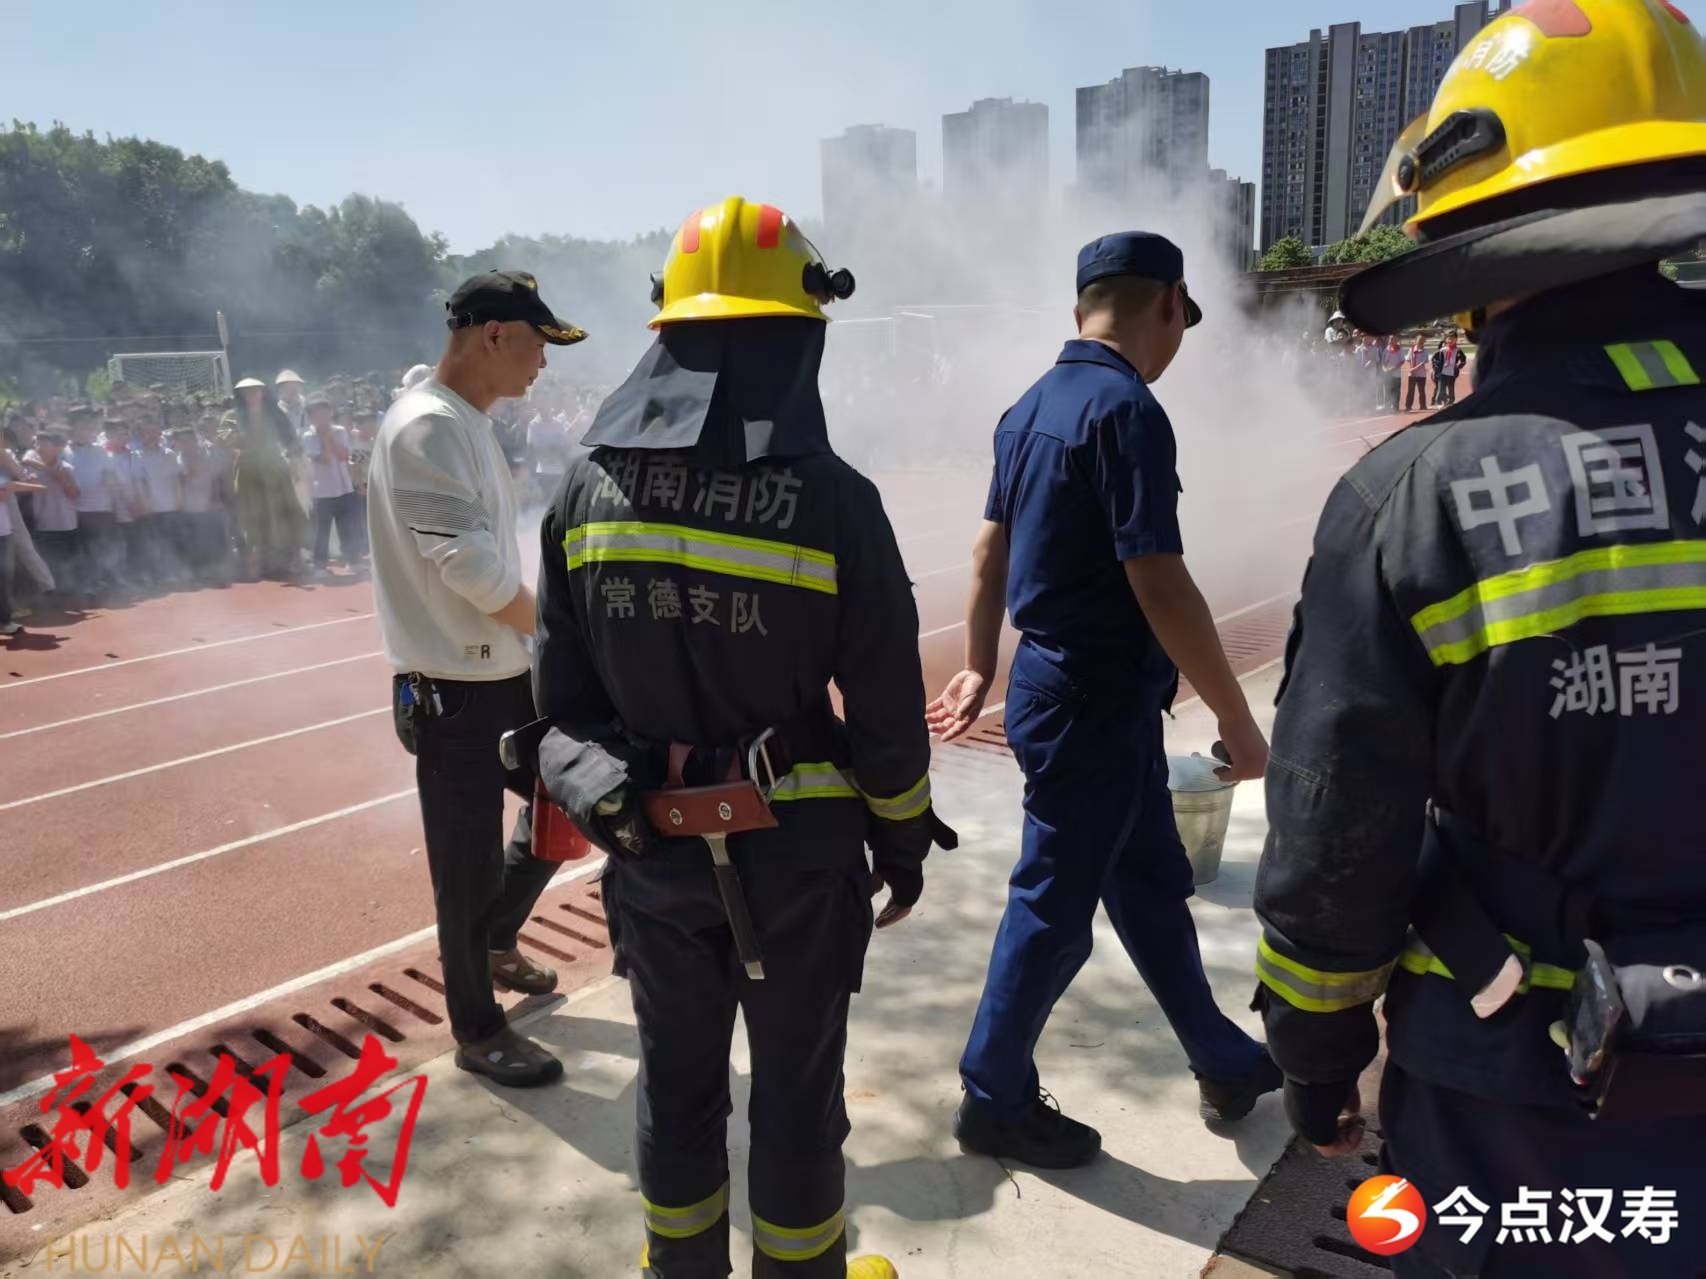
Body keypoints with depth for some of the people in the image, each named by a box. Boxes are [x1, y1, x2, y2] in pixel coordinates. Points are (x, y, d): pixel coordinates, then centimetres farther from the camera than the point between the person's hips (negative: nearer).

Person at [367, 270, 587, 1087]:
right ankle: (478, 1031, 25)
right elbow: (478, 574, -25)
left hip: (506, 676, 9)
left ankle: (495, 944, 41)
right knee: (470, 870, 5)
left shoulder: (469, 424, 11)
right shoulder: (428, 429, -20)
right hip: (454, 692, -9)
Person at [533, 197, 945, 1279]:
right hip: (794, 846, -3)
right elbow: (886, 709, -11)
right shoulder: (832, 500, -18)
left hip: (651, 845, 4)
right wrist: (904, 834, 4)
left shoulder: (593, 487, -6)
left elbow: (562, 691, 0)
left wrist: (606, 803, 13)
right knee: (797, 1087, 16)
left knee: (677, 1077, 22)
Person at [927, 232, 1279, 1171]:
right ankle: (995, 1103, 22)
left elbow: (990, 550, 14)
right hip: (1095, 704, -9)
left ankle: (1222, 1064, 37)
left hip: (1073, 690, 9)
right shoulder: (1126, 410, -20)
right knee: (1054, 907, 4)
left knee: (1153, 883, 20)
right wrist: (1238, 720, -15)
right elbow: (1158, 585, -23)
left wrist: (978, 669, 22)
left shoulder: (1034, 406, 9)